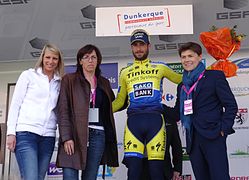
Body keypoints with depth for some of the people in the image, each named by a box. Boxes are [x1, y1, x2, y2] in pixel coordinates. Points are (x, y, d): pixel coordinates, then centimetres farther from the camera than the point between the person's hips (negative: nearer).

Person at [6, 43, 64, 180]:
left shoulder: (59, 83, 16)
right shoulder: (28, 75, 7)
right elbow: (15, 104, 3)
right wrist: (11, 132, -5)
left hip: (48, 136, 4)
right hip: (26, 133, -4)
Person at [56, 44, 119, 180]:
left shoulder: (104, 83, 17)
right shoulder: (69, 80, 5)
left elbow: (112, 106, 24)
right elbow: (63, 110, -2)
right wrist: (66, 137, -13)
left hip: (98, 135, 4)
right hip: (74, 135, -3)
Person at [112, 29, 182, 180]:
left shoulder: (160, 68, 16)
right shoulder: (125, 73, 20)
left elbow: (182, 79, 22)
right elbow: (120, 101, 17)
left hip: (155, 120, -1)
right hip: (134, 121, 1)